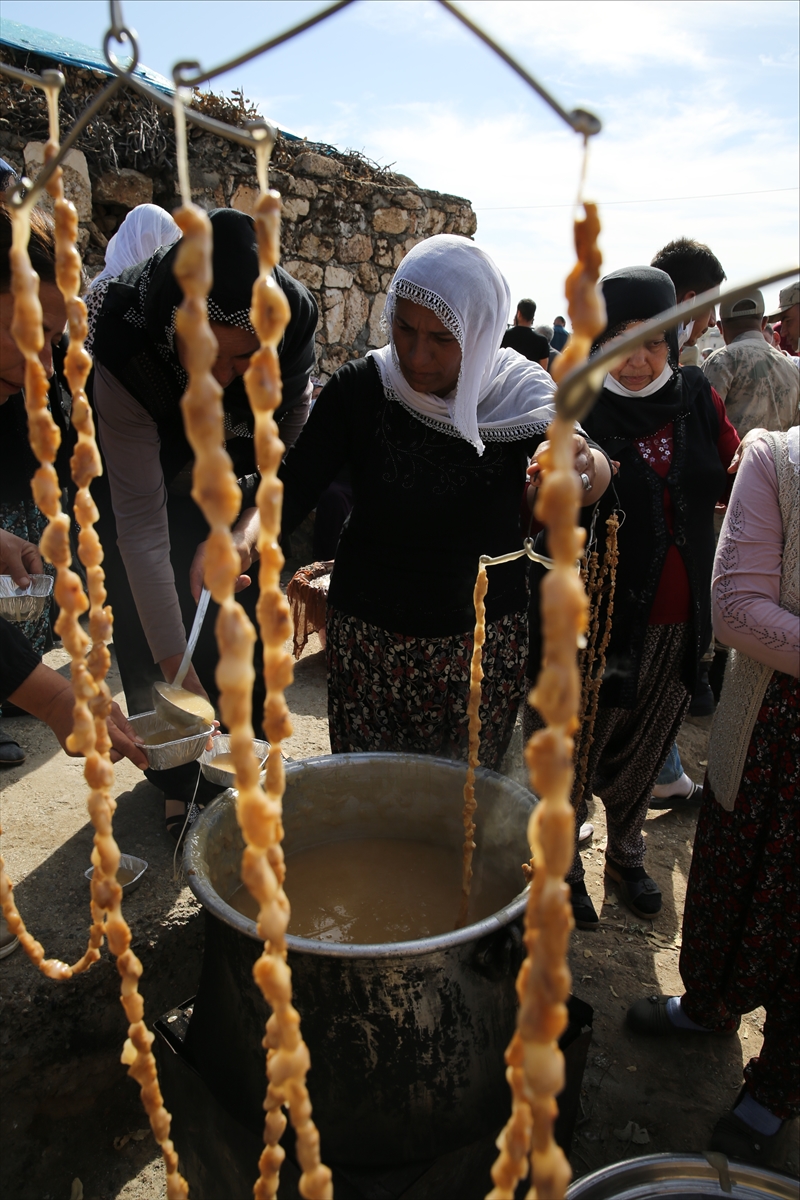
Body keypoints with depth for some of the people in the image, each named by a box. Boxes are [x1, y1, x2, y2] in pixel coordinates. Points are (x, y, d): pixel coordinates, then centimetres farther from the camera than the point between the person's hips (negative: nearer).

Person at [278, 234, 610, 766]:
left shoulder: (521, 395, -6)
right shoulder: (361, 388, -8)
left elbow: (591, 478, -17)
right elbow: (297, 483, -8)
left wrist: (587, 466, -41)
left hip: (484, 640, 1)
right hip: (369, 636, 0)